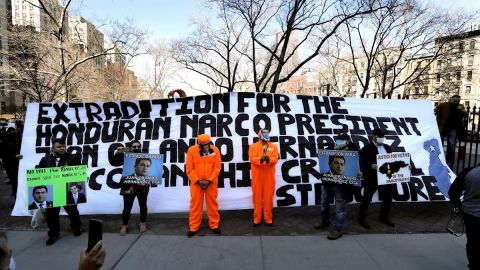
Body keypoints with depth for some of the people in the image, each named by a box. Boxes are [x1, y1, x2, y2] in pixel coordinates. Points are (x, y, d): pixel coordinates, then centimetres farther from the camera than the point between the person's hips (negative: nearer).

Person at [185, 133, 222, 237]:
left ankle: (214, 225, 25)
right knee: (195, 204, 7)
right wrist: (198, 180, -12)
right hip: (196, 182, 0)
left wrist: (209, 180, -12)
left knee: (212, 203, 10)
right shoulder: (191, 150, -7)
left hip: (211, 182, 0)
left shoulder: (215, 150, -5)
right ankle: (193, 227, 21)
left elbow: (217, 167, -5)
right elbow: (189, 168, -6)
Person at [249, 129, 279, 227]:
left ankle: (268, 218, 18)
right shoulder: (253, 146, 5)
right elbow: (252, 159, -9)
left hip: (269, 176, 1)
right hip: (257, 176, -1)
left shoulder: (273, 147, 9)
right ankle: (257, 219, 15)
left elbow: (275, 159, -4)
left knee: (268, 197, 5)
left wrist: (269, 159, -26)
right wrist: (260, 159, -28)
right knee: (257, 197, 5)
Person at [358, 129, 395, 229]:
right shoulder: (366, 149, -10)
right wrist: (371, 166, -36)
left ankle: (384, 217, 33)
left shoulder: (387, 147, 12)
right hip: (372, 179, -6)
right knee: (366, 199, 6)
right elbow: (363, 164, -17)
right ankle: (362, 218, 21)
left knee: (388, 198, 14)